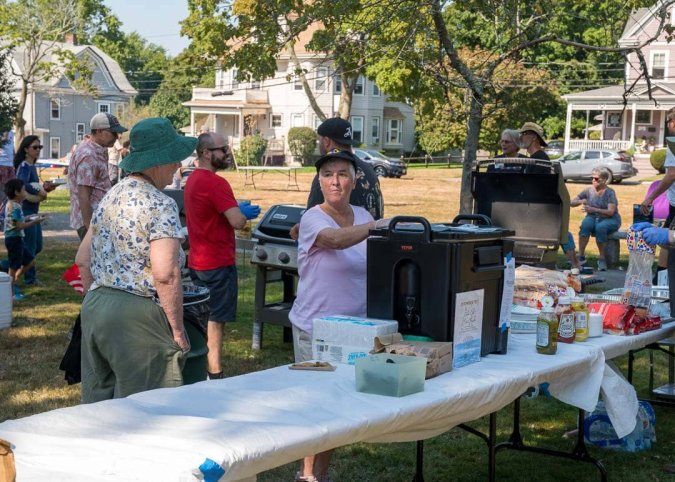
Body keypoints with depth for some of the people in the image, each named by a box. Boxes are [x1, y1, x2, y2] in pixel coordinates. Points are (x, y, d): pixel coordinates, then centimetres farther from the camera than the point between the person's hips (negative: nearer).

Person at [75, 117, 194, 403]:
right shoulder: (160, 205, -13)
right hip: (137, 316, -8)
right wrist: (177, 329, -13)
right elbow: (165, 275, -21)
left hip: (94, 307, 8)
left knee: (98, 405, 16)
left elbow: (83, 261, 16)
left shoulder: (110, 197, 11)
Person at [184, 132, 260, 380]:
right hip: (218, 263, -9)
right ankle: (214, 373, 2)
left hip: (197, 262, 9)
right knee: (216, 319, -2)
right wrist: (245, 213, -3)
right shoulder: (216, 183, -19)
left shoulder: (192, 180, 12)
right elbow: (238, 222, -25)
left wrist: (237, 208, 11)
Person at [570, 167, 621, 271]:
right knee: (585, 224, -33)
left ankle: (602, 259, -21)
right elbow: (571, 203, 6)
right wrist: (580, 202, -17)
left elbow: (611, 212, -18)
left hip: (610, 220, -3)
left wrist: (593, 209, -30)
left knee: (600, 227, -37)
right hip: (593, 218, 3)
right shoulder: (588, 191, 4)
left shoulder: (610, 192, -7)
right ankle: (581, 256, -30)